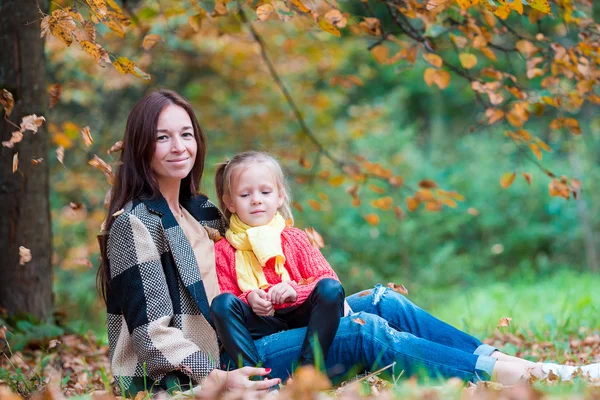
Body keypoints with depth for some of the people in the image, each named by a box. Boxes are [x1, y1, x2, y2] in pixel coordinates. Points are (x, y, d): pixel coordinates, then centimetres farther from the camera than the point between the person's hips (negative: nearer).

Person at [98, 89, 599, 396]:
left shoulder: (201, 211, 16)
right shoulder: (136, 224, -10)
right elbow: (152, 330, -17)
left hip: (231, 345, 9)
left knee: (382, 304, -2)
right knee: (361, 335, -20)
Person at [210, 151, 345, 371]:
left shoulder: (294, 238, 11)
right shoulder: (223, 251, 8)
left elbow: (328, 279, 2)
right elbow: (226, 307, 4)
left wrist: (295, 291, -17)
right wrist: (248, 299, -17)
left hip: (300, 315, 1)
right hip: (260, 326, -1)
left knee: (330, 288, -25)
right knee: (222, 303, -27)